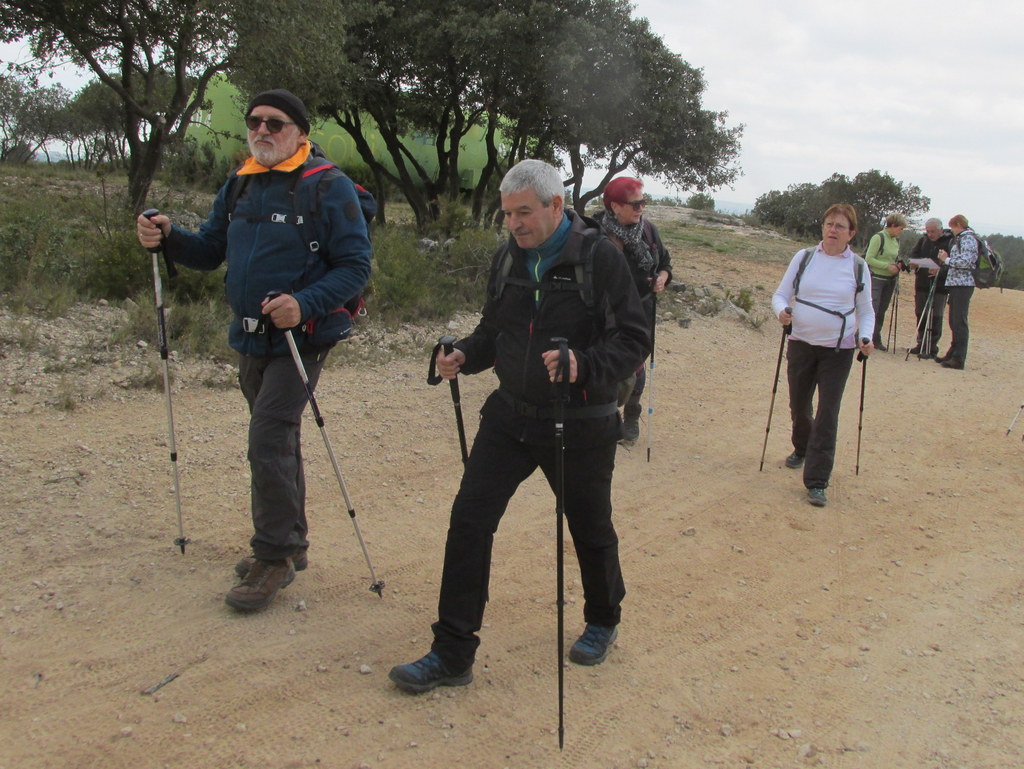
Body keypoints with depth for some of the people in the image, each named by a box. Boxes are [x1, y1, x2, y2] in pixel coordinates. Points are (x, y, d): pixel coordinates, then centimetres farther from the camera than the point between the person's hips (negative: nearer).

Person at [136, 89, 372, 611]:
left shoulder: (329, 188, -11)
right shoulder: (237, 187, 11)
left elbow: (355, 265, -15)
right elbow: (210, 251, 14)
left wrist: (305, 304, -28)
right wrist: (168, 239, -6)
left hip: (298, 341, -7)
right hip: (250, 340, 8)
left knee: (269, 441, -11)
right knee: (275, 443, 16)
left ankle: (274, 557, 5)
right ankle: (289, 545, 31)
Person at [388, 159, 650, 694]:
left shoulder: (599, 257, -13)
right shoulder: (508, 258, 4)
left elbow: (634, 339, -14)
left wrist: (583, 366, -31)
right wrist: (465, 355, -5)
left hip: (580, 426, -4)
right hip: (510, 415, 5)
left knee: (591, 530, 13)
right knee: (469, 519, -3)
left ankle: (603, 621, 43)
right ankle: (452, 654, 8)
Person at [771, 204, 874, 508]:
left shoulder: (858, 267, 0)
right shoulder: (804, 258, 1)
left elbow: (866, 311, 8)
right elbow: (781, 294, 3)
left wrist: (865, 336, -11)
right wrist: (782, 310, -20)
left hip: (838, 351, -2)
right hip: (801, 345, 2)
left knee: (827, 414, -8)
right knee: (799, 407, 14)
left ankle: (816, 483, -4)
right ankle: (802, 449, 46)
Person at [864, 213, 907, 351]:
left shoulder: (896, 240, 11)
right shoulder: (878, 237, -12)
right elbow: (869, 259, -16)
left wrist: (898, 265, 1)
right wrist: (888, 266, -20)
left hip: (890, 280, 7)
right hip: (876, 278, -7)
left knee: (882, 311, 9)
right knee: (872, 310, -13)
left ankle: (876, 339, 15)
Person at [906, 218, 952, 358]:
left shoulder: (950, 242, -6)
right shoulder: (923, 240, 10)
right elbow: (913, 255, 8)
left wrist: (940, 270, -28)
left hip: (940, 285, -5)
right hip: (922, 283, 5)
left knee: (936, 316, -4)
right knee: (920, 314, 10)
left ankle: (932, 347, 1)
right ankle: (921, 343, 21)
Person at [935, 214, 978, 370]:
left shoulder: (968, 238, -9)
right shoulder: (961, 238, 20)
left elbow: (965, 261, -19)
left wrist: (947, 260, -8)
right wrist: (947, 259, 9)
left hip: (963, 285, -10)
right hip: (956, 284, 10)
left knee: (959, 322, -10)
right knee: (954, 322, 15)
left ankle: (959, 359, -9)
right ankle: (953, 354, 24)